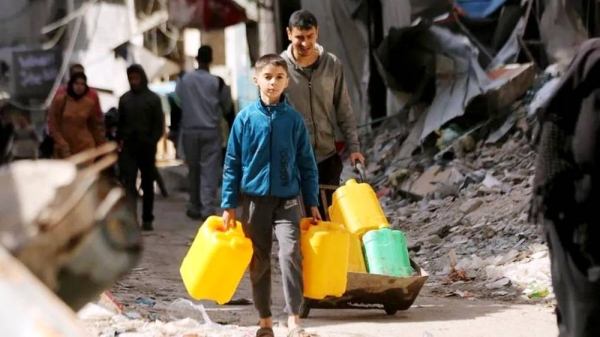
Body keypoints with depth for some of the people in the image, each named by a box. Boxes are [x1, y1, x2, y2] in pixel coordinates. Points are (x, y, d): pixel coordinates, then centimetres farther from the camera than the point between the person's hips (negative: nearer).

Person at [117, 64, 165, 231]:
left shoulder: (153, 99, 2)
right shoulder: (124, 99, 10)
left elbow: (159, 125, 0)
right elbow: (121, 123, 13)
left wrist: (152, 142, -11)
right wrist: (119, 140, 0)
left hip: (147, 147, -1)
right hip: (129, 147, 1)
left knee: (148, 184, 7)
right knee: (129, 183, -10)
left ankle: (147, 219, 15)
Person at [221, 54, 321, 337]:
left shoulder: (294, 119, 0)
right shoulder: (245, 118, -2)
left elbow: (307, 163, 5)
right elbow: (232, 163, 2)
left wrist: (312, 203, 4)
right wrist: (229, 205, 0)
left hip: (287, 199, -1)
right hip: (254, 199, 1)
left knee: (291, 253, -16)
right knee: (259, 262, 7)